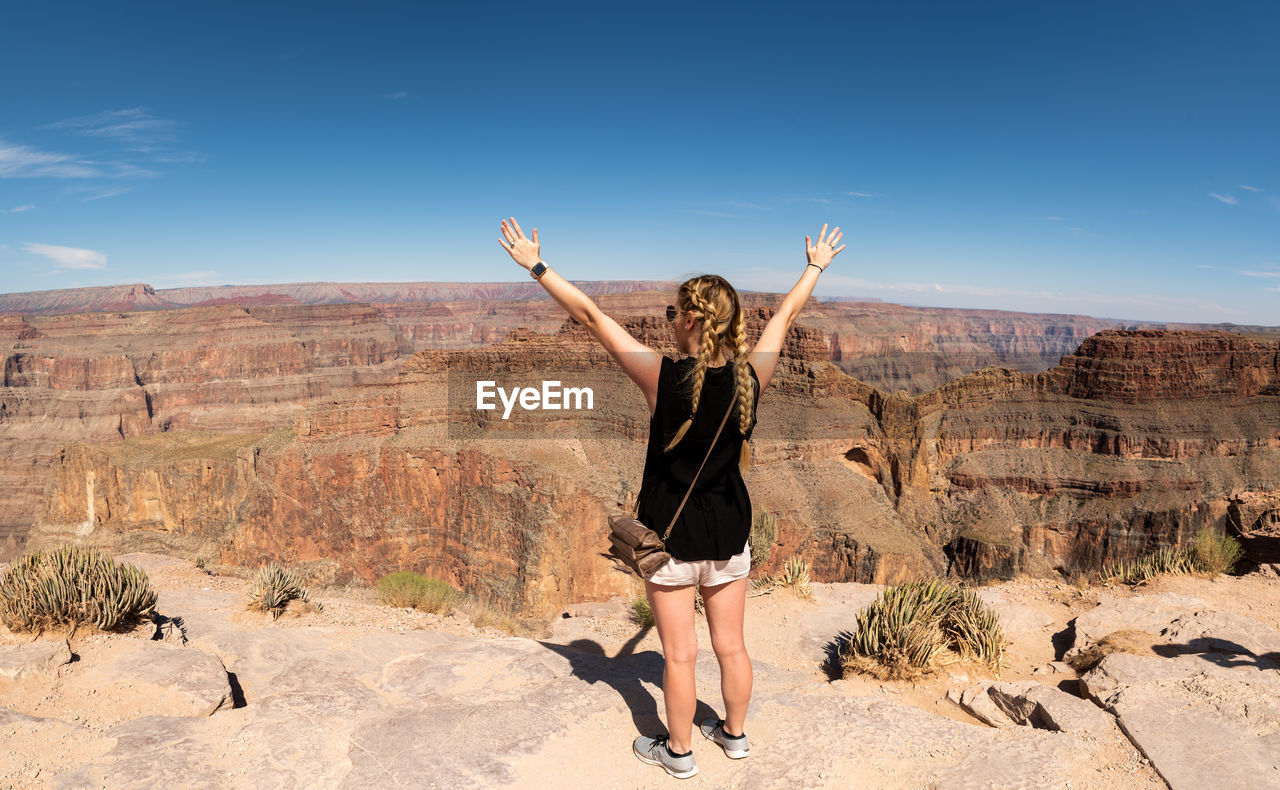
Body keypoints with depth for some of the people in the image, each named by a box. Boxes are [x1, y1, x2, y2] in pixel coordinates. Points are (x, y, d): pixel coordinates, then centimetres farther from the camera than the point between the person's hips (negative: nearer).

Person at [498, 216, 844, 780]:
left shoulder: (663, 376, -22)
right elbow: (787, 313, 7)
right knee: (731, 644, 20)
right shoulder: (751, 376, -10)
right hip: (730, 533, 4)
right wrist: (816, 266, 23)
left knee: (679, 654, 12)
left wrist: (536, 266, -7)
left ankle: (678, 752, 30)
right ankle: (734, 734, 40)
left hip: (673, 535, -4)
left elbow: (591, 315, -16)